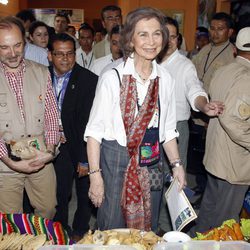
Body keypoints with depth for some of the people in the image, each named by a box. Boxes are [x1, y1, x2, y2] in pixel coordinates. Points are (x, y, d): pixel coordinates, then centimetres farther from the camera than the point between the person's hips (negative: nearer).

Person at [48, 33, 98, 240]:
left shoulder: (89, 80, -16)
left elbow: (89, 121, -18)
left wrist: (85, 159, -18)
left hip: (81, 146, -3)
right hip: (58, 147, 3)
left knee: (84, 193, 15)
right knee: (59, 193, 15)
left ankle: (80, 231, 38)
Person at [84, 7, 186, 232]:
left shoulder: (165, 79, 2)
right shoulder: (113, 78, -12)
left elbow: (167, 130, 11)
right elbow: (94, 130, -10)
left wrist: (176, 164, 5)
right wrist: (95, 175, -13)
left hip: (151, 164, 5)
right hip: (115, 161, -4)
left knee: (148, 232, 19)